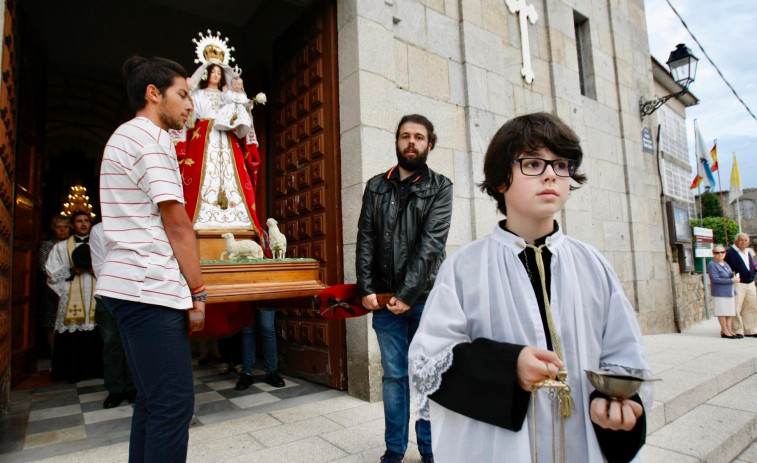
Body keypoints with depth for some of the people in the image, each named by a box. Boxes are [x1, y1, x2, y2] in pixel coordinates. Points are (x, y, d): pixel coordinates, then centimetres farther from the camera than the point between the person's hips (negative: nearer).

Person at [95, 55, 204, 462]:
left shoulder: (124, 136, 23)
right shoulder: (150, 137, -9)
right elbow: (177, 225, -13)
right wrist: (198, 290, -7)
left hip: (128, 287, 11)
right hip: (148, 289, -11)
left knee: (152, 399, 16)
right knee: (173, 404, -6)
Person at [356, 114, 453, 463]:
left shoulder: (440, 187, 2)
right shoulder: (376, 187, 10)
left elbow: (432, 243, -9)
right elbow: (366, 240, 5)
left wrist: (407, 294, -15)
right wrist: (366, 289, -5)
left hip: (425, 297, -2)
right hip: (384, 298, 2)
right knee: (394, 375, 10)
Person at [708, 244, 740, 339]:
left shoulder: (725, 263, 15)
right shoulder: (712, 264, -11)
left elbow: (730, 275, 26)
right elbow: (715, 279, -18)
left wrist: (734, 275, 3)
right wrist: (732, 280, -17)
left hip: (730, 292, 8)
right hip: (719, 293, -8)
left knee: (729, 311, 10)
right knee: (722, 312, -1)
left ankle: (729, 330, 18)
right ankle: (725, 331, 8)